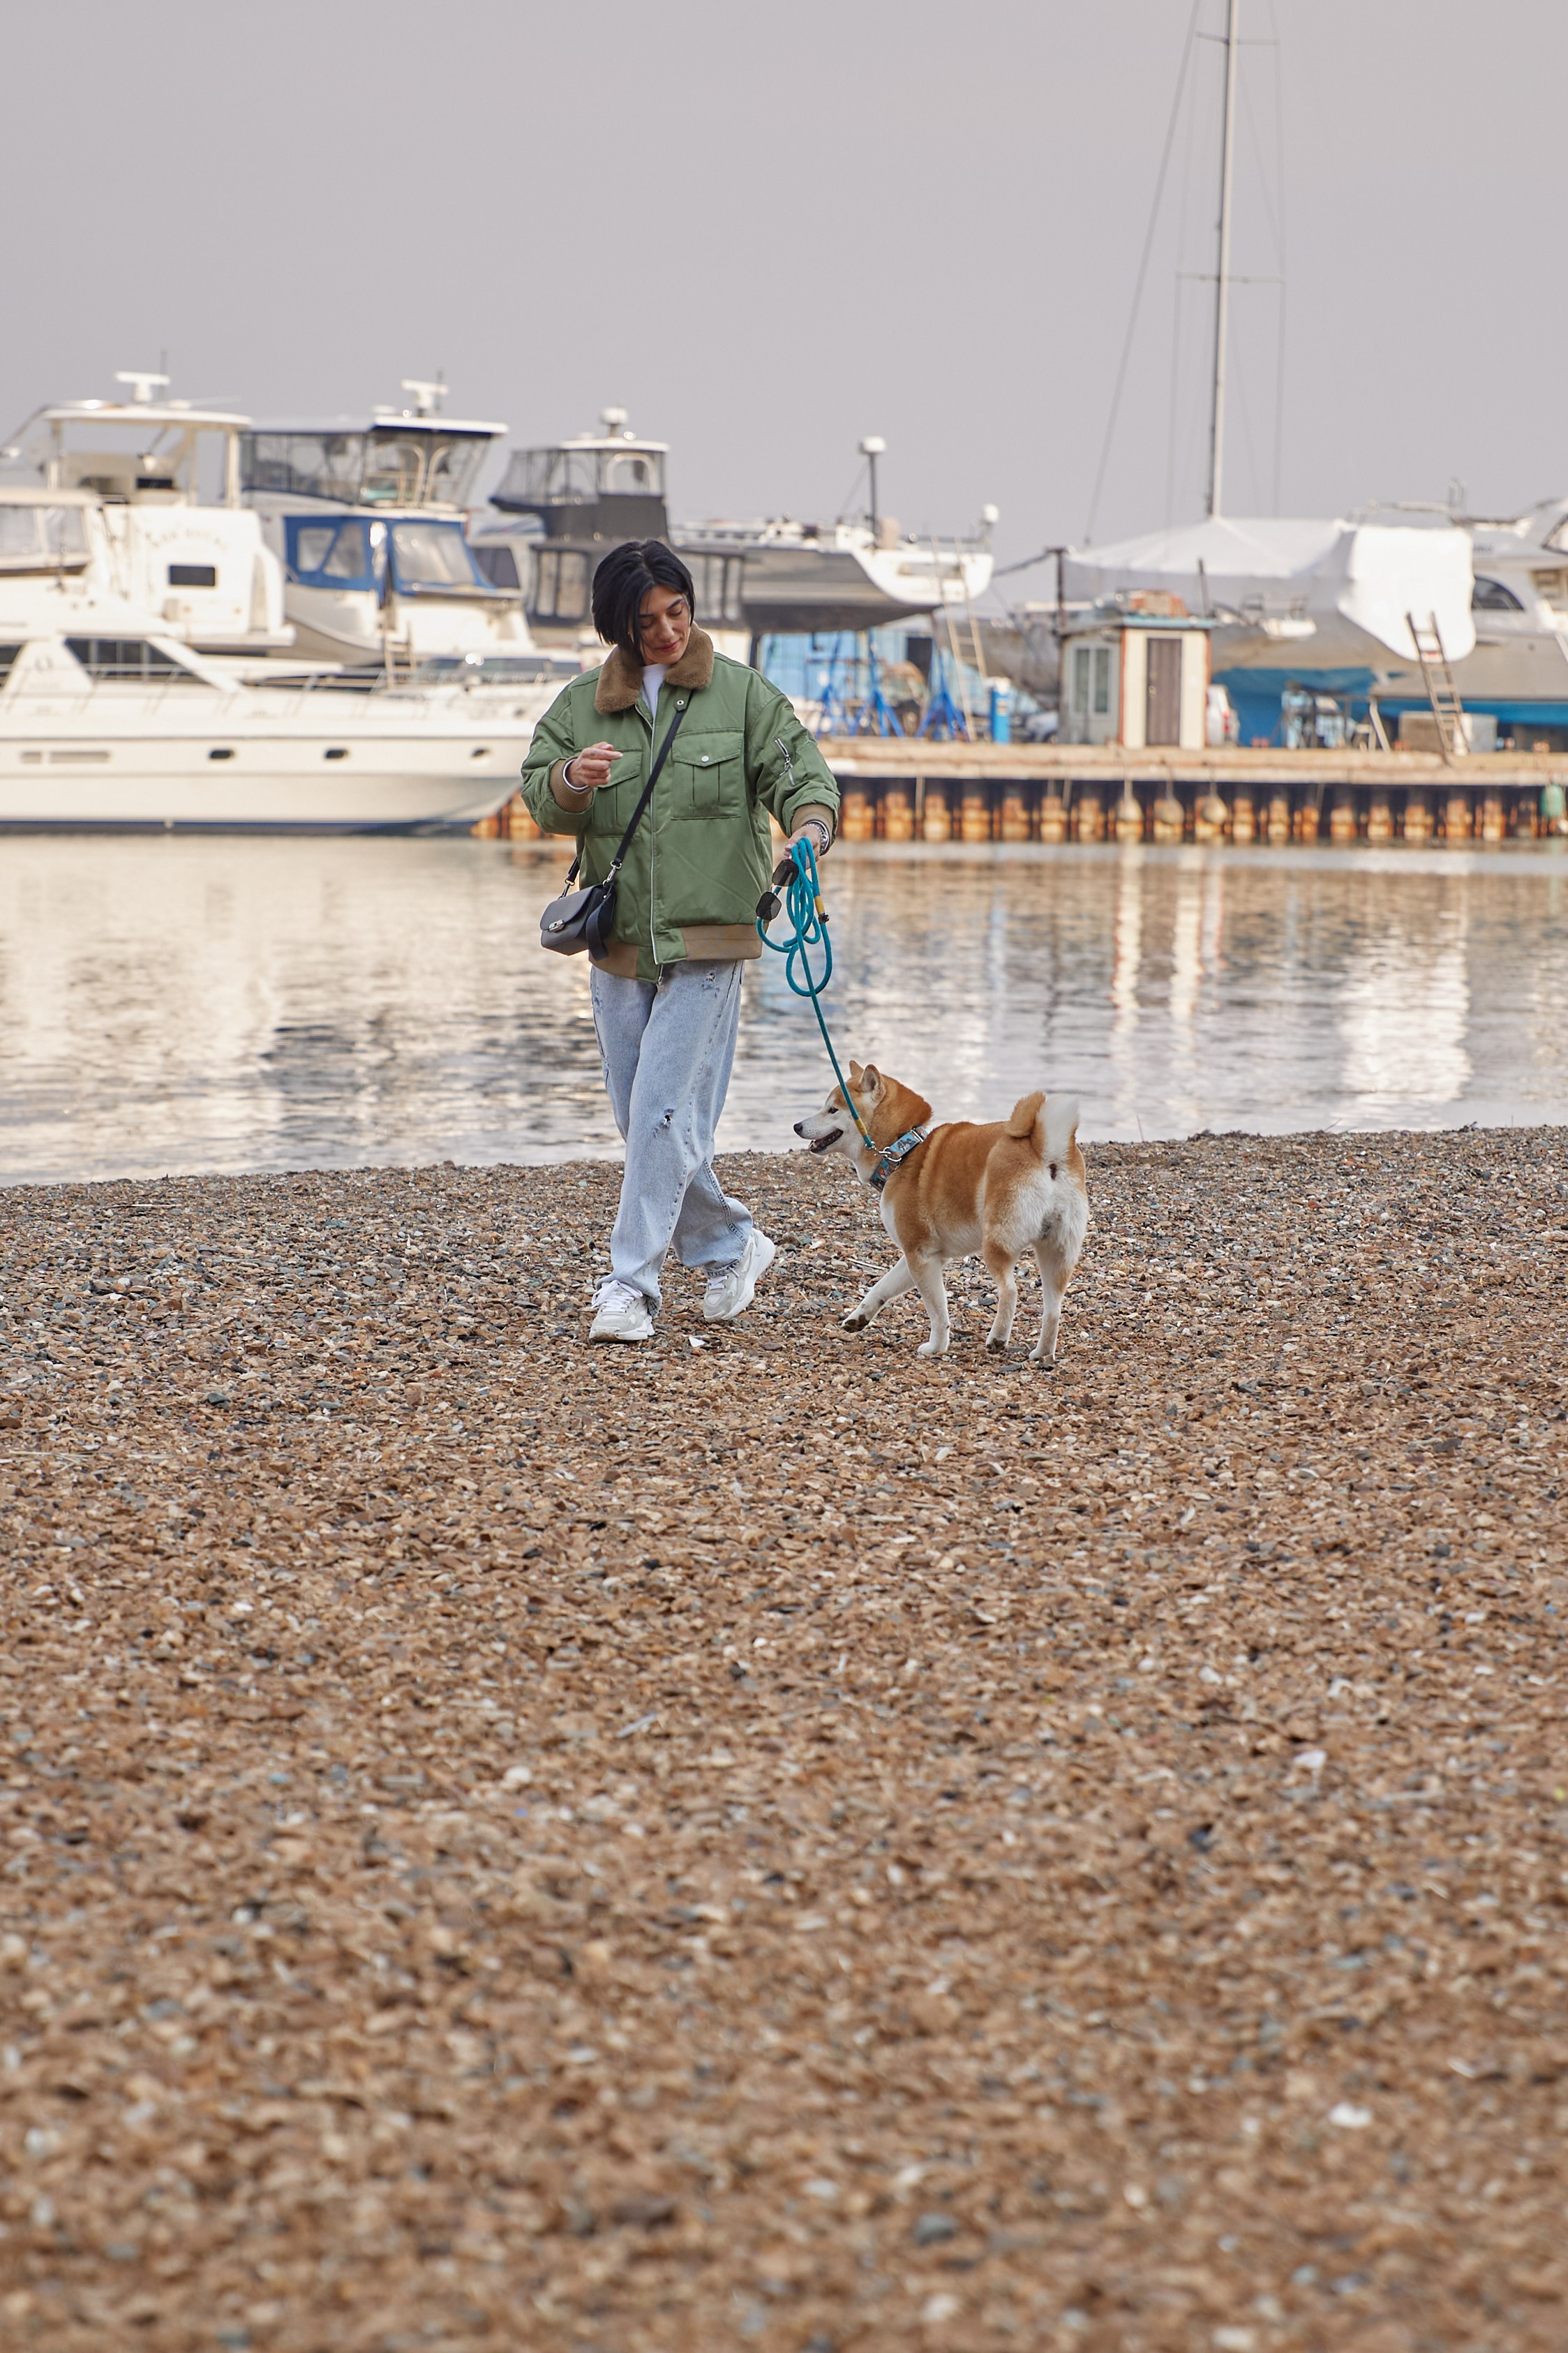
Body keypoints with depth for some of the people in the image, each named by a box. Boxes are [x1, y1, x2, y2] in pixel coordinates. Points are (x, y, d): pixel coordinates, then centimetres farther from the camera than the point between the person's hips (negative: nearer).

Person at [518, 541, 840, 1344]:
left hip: (707, 938, -4)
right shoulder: (581, 704, 8)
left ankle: (630, 1284, -9)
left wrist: (810, 823, -25)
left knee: (666, 1112, -12)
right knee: (639, 1119, 10)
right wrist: (571, 780, -21)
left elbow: (796, 768, -2)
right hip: (618, 941, 4)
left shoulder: (741, 692, 2)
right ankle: (730, 1243, 29)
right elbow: (538, 796, 3)